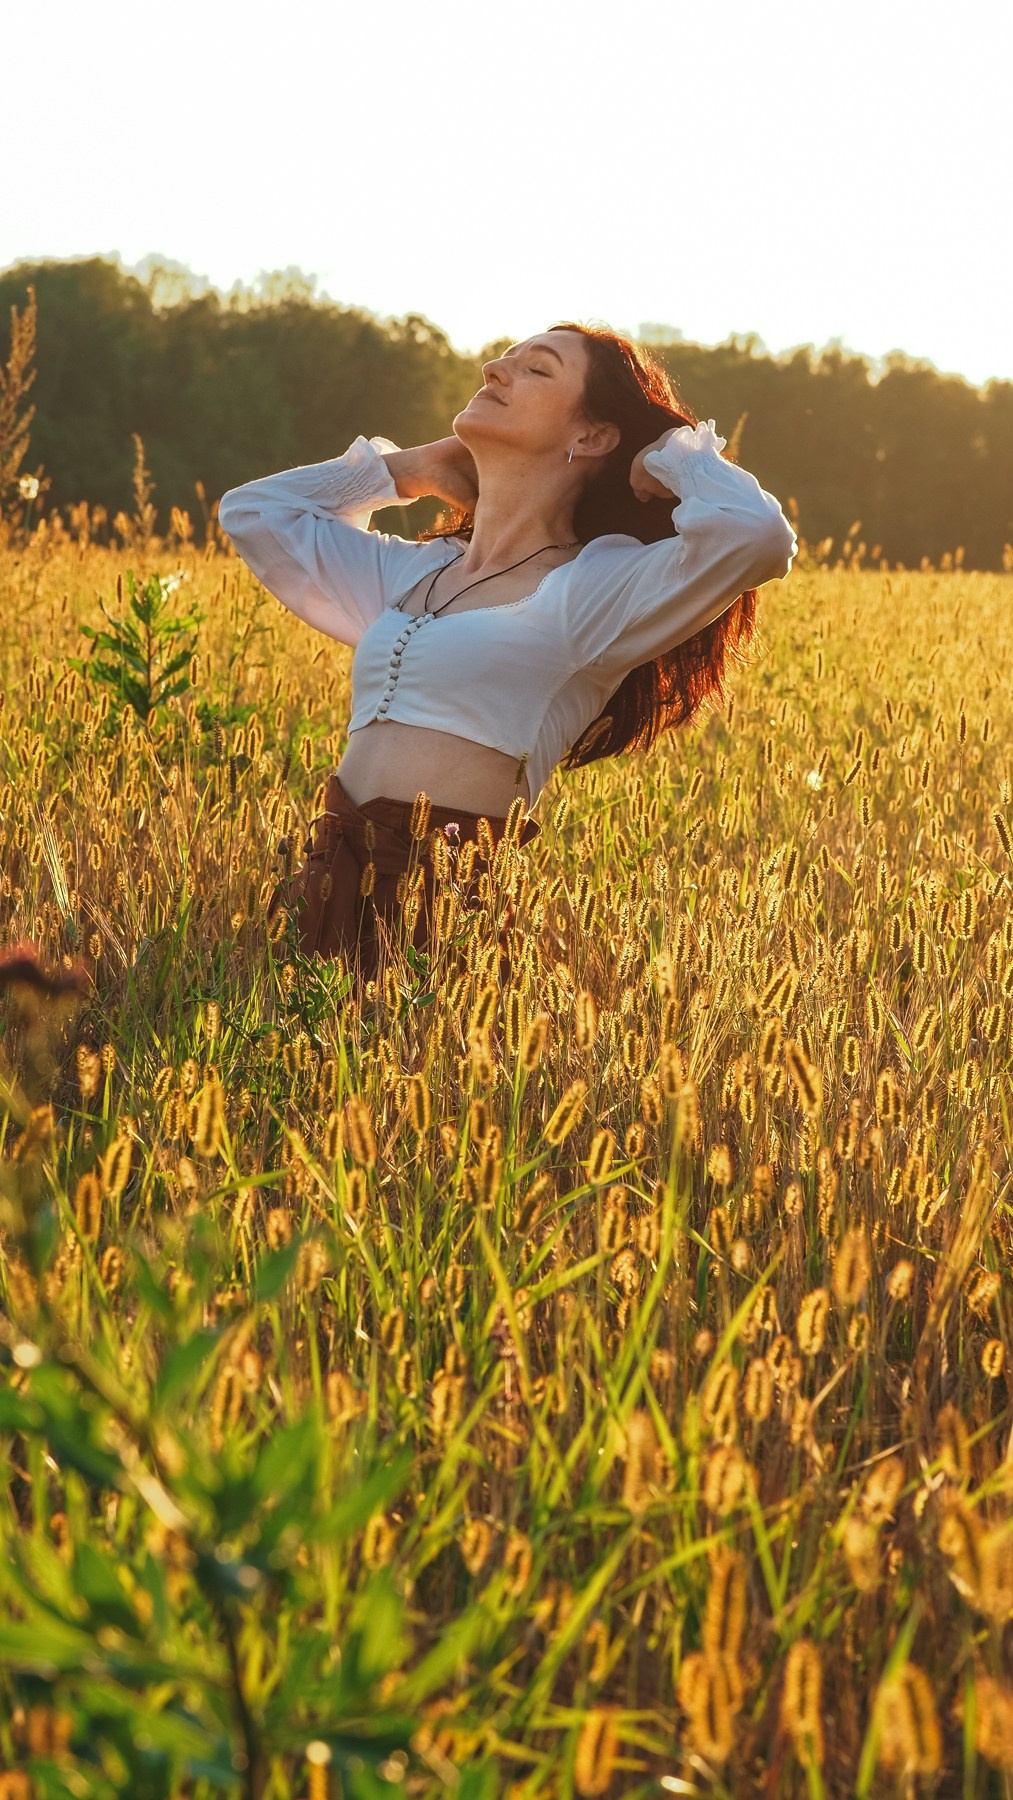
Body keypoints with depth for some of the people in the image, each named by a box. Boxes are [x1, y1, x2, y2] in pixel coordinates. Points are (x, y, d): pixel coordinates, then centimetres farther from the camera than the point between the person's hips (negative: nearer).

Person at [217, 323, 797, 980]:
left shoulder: (602, 588, 1)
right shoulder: (413, 572, 21)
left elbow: (756, 533, -18)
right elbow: (251, 509, 34)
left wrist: (670, 455, 3)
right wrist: (413, 469, 27)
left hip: (447, 901, -5)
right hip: (332, 889, 6)